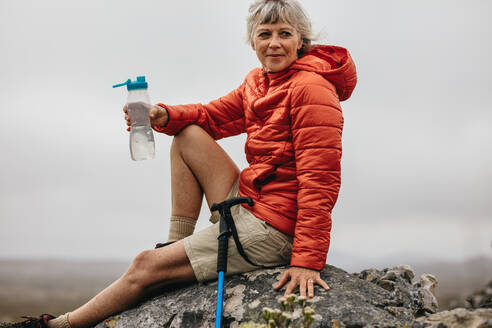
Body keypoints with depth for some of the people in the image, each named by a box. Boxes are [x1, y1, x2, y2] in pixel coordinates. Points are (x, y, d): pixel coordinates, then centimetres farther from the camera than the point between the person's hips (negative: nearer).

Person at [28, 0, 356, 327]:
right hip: (247, 203, 8)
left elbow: (320, 181, -23)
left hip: (274, 228, -8)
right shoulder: (258, 81, 11)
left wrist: (307, 259, -29)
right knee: (187, 135, 9)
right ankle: (177, 243, 9)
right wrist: (165, 116, -9)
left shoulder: (311, 88, -17)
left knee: (146, 267, -5)